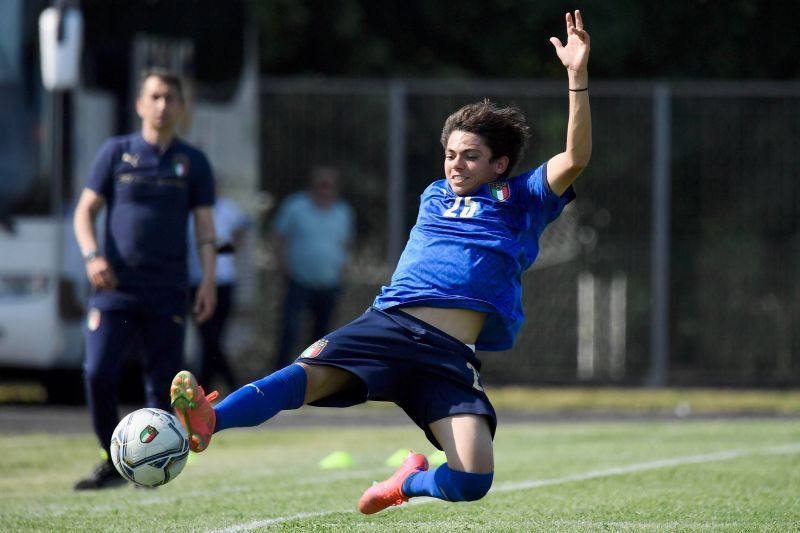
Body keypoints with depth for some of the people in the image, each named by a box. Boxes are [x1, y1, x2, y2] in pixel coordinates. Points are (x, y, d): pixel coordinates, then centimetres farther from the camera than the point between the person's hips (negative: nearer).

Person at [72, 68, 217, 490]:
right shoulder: (116, 152, 7)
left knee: (163, 384, -3)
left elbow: (205, 227, 8)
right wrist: (92, 256, -11)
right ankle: (113, 461, 4)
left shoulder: (193, 163, 9)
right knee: (98, 373, -12)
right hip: (114, 288, -1)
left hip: (167, 293, 1)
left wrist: (208, 282, -5)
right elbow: (85, 210, 7)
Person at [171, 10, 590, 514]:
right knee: (307, 375, -29)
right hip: (391, 322, 2)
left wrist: (577, 76, -8)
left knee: (473, 480, -19)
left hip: (452, 355, -2)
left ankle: (411, 481, 15)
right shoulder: (435, 196, 27)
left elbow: (574, 160, 1)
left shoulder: (521, 201, 15)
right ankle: (207, 420, -53)